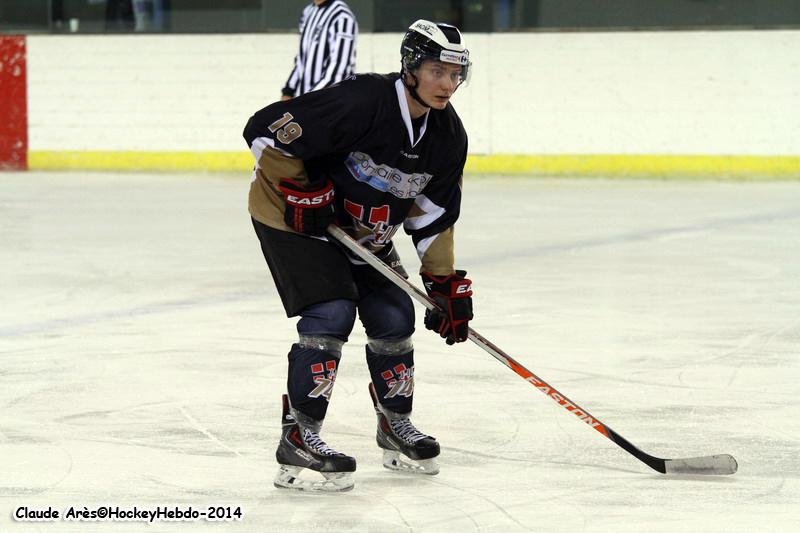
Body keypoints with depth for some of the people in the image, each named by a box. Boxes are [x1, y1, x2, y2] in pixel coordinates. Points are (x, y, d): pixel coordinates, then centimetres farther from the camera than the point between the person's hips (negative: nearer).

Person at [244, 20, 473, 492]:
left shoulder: (448, 135, -8)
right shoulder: (362, 102, -32)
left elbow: (434, 216, 3)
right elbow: (266, 131, -29)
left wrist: (448, 284, -1)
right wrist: (301, 191, -25)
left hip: (363, 229, 8)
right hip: (293, 217, -8)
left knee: (394, 317, 5)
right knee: (331, 313, -21)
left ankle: (395, 425, 28)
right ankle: (299, 438, -14)